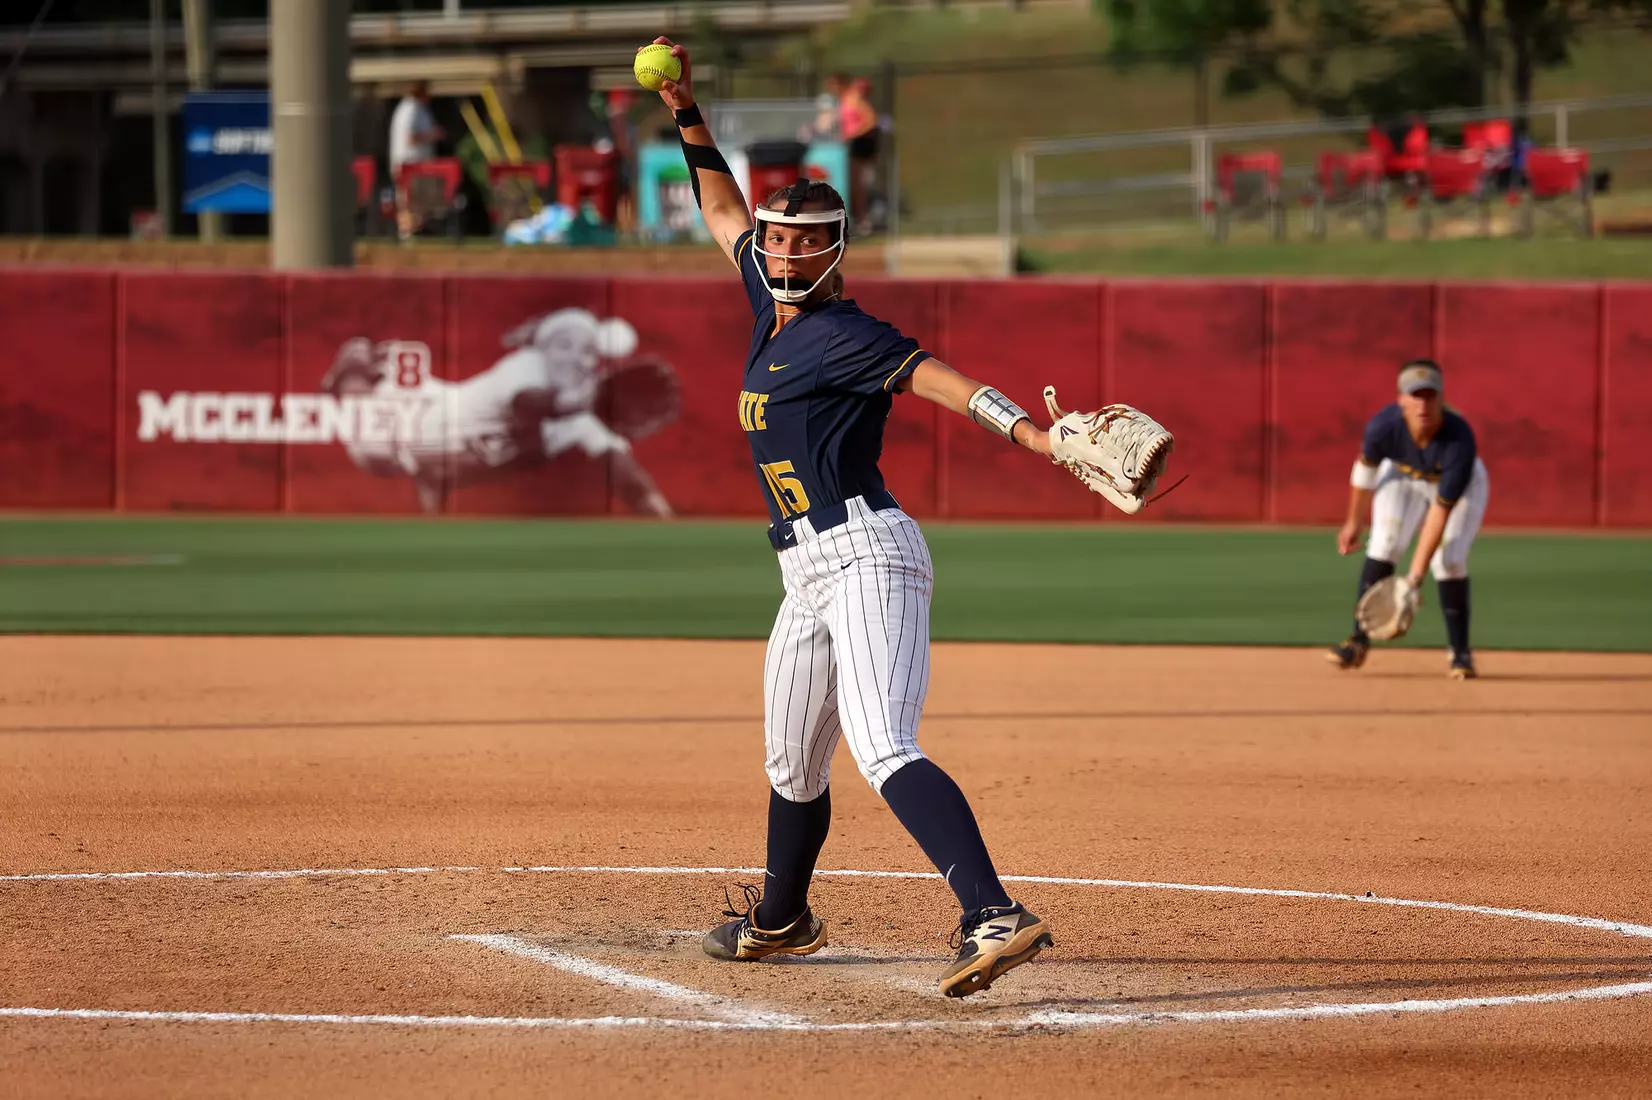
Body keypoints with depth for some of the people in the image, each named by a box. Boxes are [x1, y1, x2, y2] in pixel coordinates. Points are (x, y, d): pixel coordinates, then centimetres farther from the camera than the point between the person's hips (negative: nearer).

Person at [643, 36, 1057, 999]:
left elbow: (933, 374, -25)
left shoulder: (842, 333, -9)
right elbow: (723, 210, 31)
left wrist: (1032, 433, -39)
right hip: (811, 572, 9)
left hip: (865, 552, -9)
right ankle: (780, 919, 46)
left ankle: (997, 917, -40)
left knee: (884, 751, -26)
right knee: (793, 764, 24)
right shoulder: (774, 301, 16)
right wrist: (689, 116, 23)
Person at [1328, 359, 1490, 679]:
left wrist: (1416, 575, -41)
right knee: (1383, 545, -16)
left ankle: (1460, 652, -1)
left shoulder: (1459, 440, -41)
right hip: (1403, 475, 2)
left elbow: (1441, 511, -38)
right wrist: (1354, 521, 1)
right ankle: (1359, 640, -6)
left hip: (1457, 484, -2)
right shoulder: (1384, 426, -34)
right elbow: (1365, 467, -10)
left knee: (1449, 560, -18)